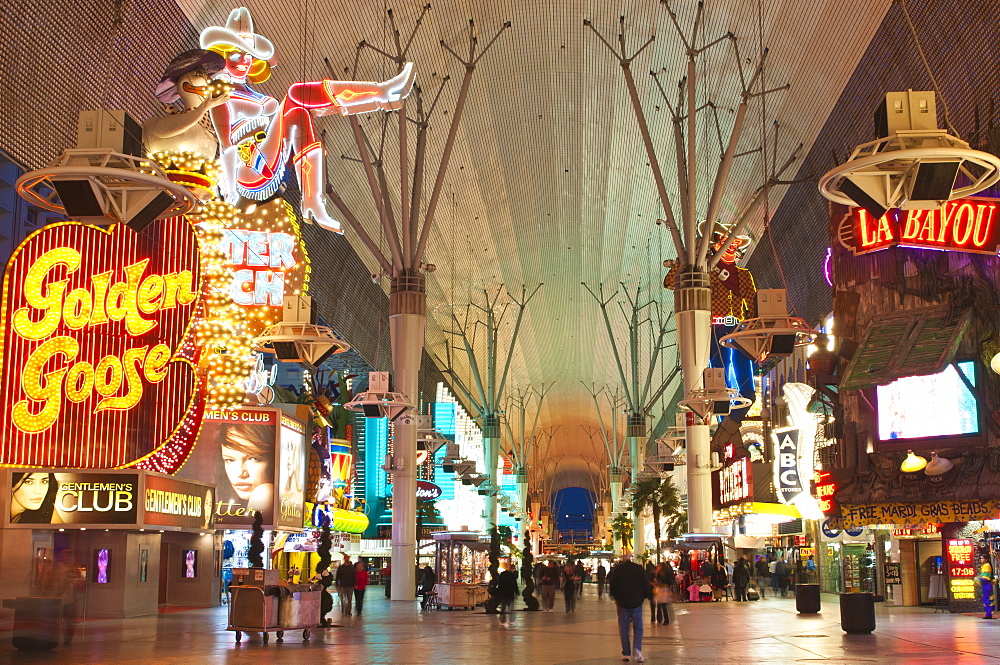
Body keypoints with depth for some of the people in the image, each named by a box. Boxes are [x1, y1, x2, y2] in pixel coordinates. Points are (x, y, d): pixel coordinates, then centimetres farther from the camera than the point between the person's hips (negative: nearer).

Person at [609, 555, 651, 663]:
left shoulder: (617, 569, -2)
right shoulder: (639, 568, -5)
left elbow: (612, 586, 2)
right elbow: (646, 584, -2)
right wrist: (644, 597, 13)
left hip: (622, 603, 1)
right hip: (636, 603, -1)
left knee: (624, 629, 9)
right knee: (638, 628, 8)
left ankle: (626, 654, 7)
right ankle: (637, 649, -14)